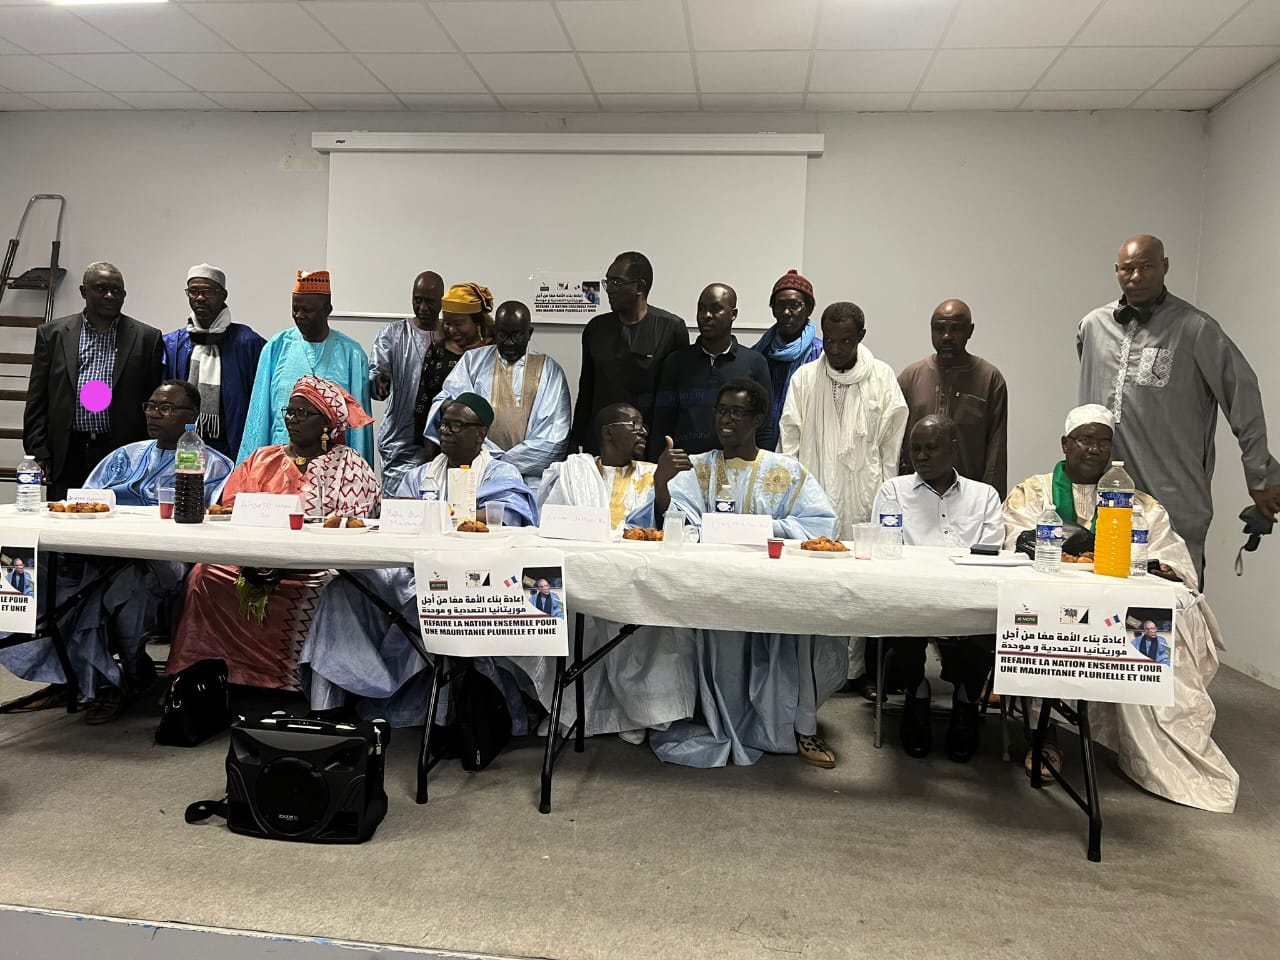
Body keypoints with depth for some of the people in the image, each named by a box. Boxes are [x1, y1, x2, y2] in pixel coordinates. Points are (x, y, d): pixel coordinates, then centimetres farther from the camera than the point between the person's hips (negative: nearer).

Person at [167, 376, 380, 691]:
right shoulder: (262, 459, 20)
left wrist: (286, 563, -20)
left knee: (308, 594, -34)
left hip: (313, 569, -4)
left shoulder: (351, 468, 4)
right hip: (252, 564, 4)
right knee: (204, 576, -21)